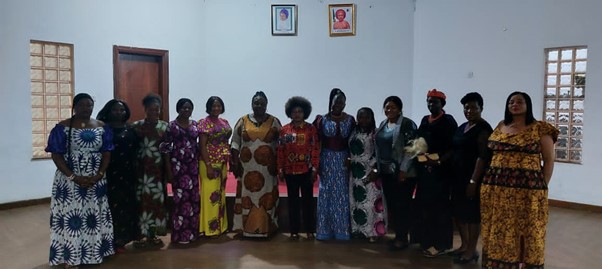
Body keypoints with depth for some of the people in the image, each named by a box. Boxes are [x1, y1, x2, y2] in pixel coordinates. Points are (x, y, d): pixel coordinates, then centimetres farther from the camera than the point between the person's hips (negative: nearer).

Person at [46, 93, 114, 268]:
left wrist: (99, 175, -11)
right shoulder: (63, 127, -6)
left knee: (96, 215, 9)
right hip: (69, 180, -3)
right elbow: (56, 155, -8)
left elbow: (107, 153, 3)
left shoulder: (102, 127, 4)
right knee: (70, 217, -1)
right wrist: (73, 177, -16)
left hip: (96, 180, 3)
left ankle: (95, 251, 22)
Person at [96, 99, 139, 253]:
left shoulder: (130, 129, 11)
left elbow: (135, 152, 12)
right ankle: (111, 240, 6)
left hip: (127, 174, 5)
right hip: (109, 174, -5)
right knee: (112, 205, -3)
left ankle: (121, 239, 20)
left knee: (126, 205, 9)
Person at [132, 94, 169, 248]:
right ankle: (143, 233, 9)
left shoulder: (164, 127, 7)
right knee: (142, 199, -1)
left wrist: (169, 169, 1)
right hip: (141, 168, -2)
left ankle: (153, 233, 14)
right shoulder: (137, 126, 2)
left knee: (157, 199, 4)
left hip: (158, 168, 2)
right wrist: (133, 169, -8)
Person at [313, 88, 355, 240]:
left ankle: (342, 229, 15)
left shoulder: (350, 120, 2)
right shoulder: (322, 119, -2)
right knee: (326, 193, 3)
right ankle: (325, 230, 12)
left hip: (343, 159, 1)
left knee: (343, 193, 5)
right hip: (327, 159, -1)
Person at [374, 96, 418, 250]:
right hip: (386, 172, 7)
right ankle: (397, 235, 21)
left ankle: (403, 238, 9)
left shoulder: (407, 124, -10)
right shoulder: (383, 125, 13)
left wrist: (403, 170, -18)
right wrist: (378, 168, 13)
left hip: (402, 172, -7)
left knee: (402, 205, -1)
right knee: (391, 205, 10)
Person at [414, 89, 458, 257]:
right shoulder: (425, 120, 14)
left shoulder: (448, 121, -5)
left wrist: (439, 161, -21)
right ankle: (427, 240, 20)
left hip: (441, 170, -6)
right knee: (424, 205, 9)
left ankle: (440, 243, 6)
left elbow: (454, 147, -11)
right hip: (424, 169, 6)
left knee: (439, 205, -2)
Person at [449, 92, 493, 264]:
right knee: (458, 211, 13)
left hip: (473, 177, -8)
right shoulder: (462, 127, 14)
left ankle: (472, 250, 12)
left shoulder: (483, 129, -12)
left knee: (471, 213, 0)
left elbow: (483, 157, -18)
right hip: (458, 176, 8)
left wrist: (473, 181, -21)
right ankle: (464, 245, 26)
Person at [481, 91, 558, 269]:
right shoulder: (500, 127, 12)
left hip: (527, 188, -4)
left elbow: (549, 160, 0)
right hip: (496, 188, 4)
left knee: (526, 230, 2)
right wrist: (488, 180, 7)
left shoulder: (540, 129, -1)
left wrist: (542, 187, -5)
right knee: (498, 229, 9)